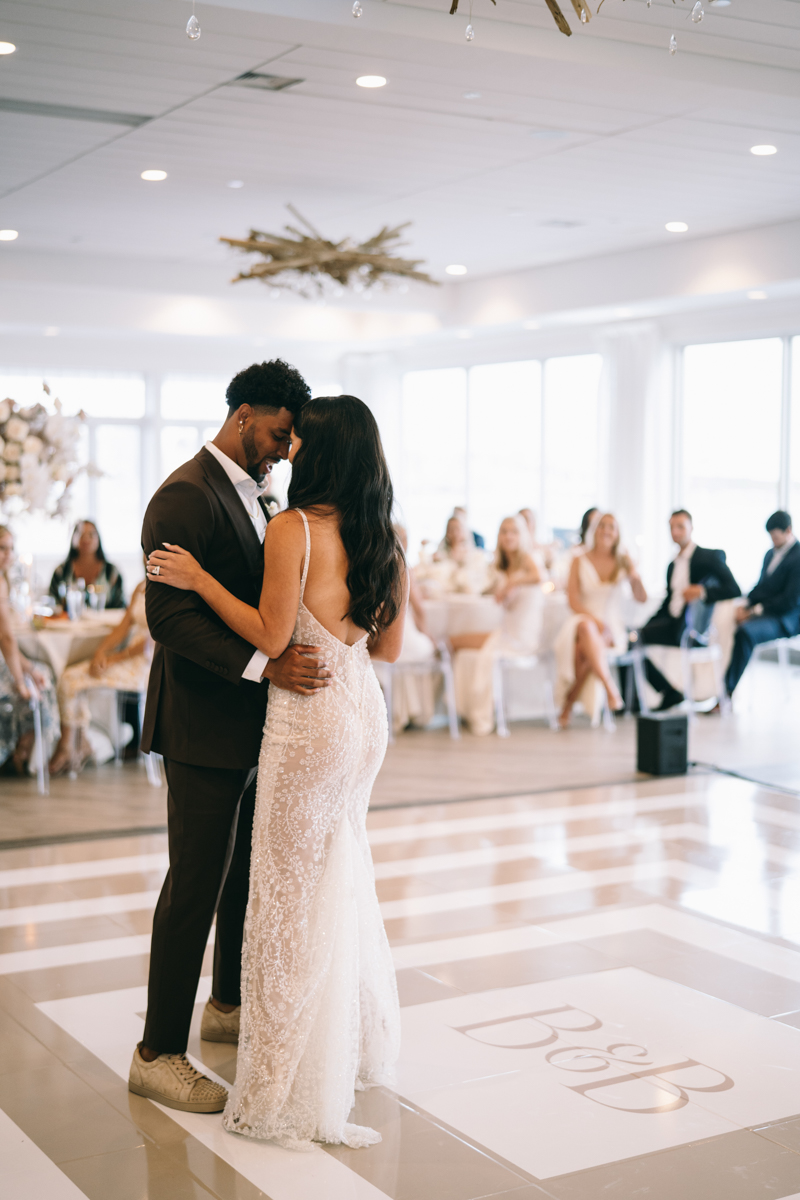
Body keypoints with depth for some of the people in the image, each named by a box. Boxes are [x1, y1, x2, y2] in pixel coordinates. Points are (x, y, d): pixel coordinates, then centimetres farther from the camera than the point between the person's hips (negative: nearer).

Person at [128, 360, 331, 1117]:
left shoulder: (250, 495, 14)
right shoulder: (186, 495, -16)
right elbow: (169, 616, -24)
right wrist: (265, 665, -31)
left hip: (252, 722, 9)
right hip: (204, 725, -9)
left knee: (249, 872, 19)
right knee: (195, 884, -3)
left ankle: (229, 1005, 38)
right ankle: (158, 1054, 9)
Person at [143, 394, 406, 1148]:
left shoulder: (293, 527, -14)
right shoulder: (382, 537, 6)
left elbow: (271, 635, -16)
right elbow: (389, 646, 10)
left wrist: (198, 579, -8)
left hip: (309, 720, -7)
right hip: (363, 716, 8)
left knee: (293, 892, 2)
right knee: (342, 880, 21)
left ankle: (291, 1088, 11)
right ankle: (357, 1046, 34)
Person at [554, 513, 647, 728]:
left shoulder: (622, 561, 7)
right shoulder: (579, 561, 5)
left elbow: (641, 598, 2)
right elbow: (573, 601, -3)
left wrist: (635, 577, -19)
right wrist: (593, 619, -21)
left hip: (612, 627, 0)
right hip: (584, 619, 0)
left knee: (585, 646, -35)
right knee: (587, 628, -39)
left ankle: (569, 701, -28)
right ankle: (610, 688, -43)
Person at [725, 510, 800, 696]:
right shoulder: (770, 554, 17)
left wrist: (757, 611, -17)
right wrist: (746, 605, 0)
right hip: (763, 613, 8)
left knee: (745, 631, -35)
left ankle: (729, 691, -30)